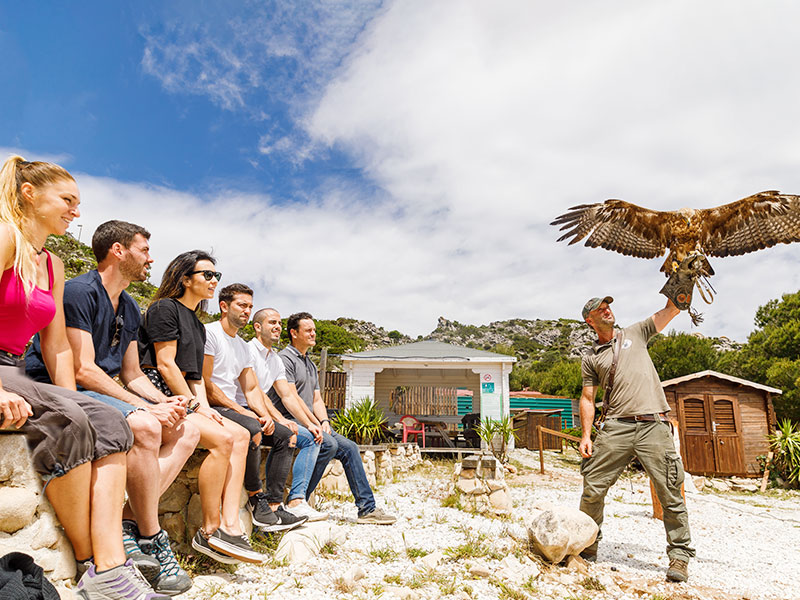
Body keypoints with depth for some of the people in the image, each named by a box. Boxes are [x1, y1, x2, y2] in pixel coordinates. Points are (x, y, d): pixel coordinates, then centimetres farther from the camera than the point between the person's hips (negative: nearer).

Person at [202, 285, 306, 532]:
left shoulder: (243, 346, 20)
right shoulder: (209, 333, -6)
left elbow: (251, 389, 16)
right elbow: (205, 384, -14)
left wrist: (265, 415, -4)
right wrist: (241, 410, -17)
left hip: (235, 408, 9)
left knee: (286, 435, -4)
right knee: (250, 429, -35)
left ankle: (273, 505, -10)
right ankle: (255, 495, -17)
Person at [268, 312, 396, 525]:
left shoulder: (311, 364, 22)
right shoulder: (285, 359, -7)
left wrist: (324, 422, 0)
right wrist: (315, 424, -16)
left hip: (308, 422, 9)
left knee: (349, 448, -3)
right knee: (328, 444, -29)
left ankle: (367, 509, 0)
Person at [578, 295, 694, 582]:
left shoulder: (635, 333, 15)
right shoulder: (590, 358, 14)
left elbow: (671, 310, 13)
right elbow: (587, 399, 12)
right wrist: (585, 436, 3)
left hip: (653, 425, 0)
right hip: (616, 427, 1)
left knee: (670, 493, -2)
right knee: (593, 487, -3)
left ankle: (679, 555, 14)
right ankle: (588, 545, 17)